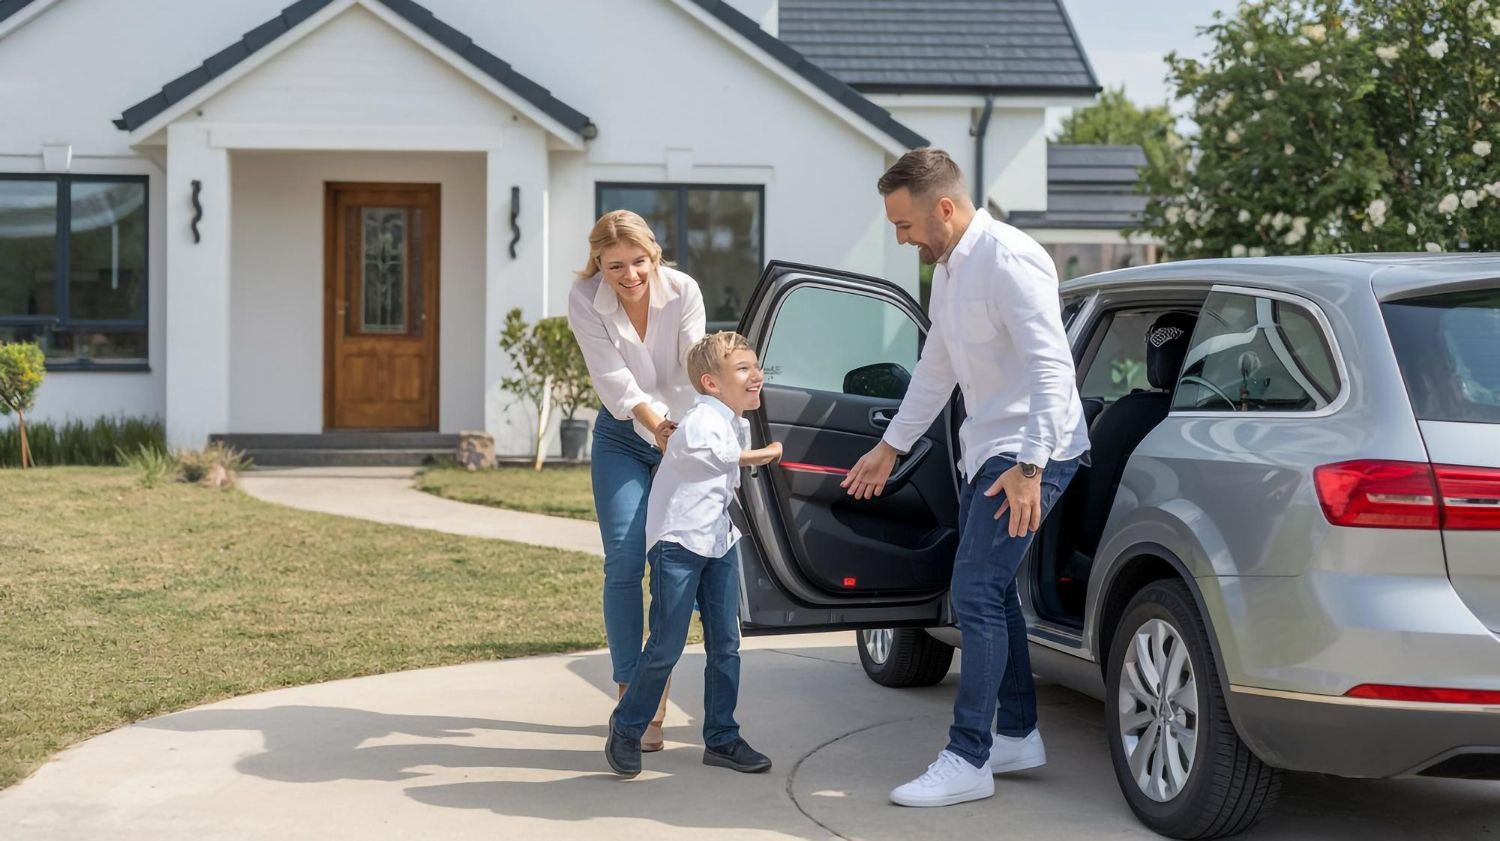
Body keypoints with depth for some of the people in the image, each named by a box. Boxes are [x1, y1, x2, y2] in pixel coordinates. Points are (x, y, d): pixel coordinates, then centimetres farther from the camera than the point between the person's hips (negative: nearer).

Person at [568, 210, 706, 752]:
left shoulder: (683, 291, -17)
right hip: (621, 437, 0)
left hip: (682, 432, 0)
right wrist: (655, 424, -39)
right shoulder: (585, 300, -17)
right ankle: (630, 694, -7)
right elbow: (613, 377, -23)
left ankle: (658, 690, 13)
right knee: (624, 564, -11)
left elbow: (694, 368, -25)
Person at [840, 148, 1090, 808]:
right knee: (991, 592, 15)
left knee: (975, 595, -12)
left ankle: (967, 761, -7)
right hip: (987, 450, 10)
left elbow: (1052, 369, -26)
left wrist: (1030, 467, -32)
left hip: (1032, 453, -10)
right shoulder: (947, 268, 12)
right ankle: (1019, 735, 27)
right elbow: (936, 370, 23)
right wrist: (890, 448, 27)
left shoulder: (1008, 261, -20)